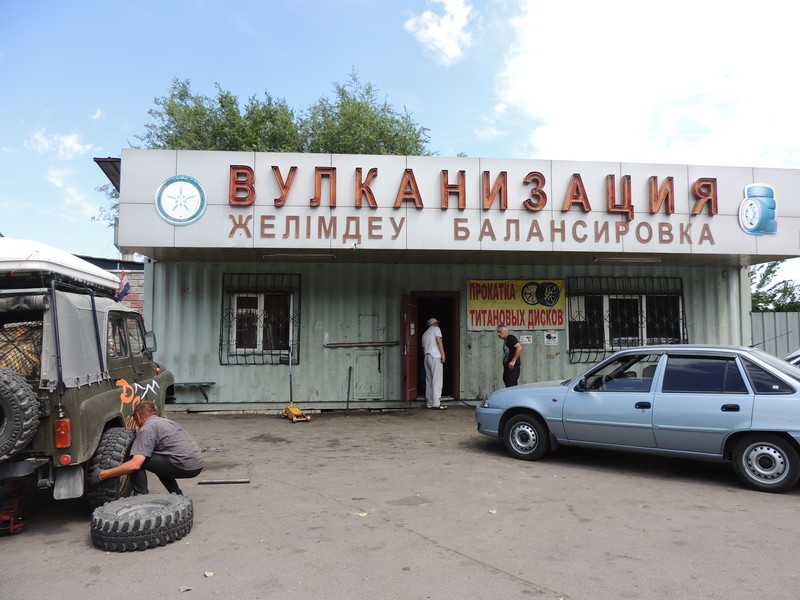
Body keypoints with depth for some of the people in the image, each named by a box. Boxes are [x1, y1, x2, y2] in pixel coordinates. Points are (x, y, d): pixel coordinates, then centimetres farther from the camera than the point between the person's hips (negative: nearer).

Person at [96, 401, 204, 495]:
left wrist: (102, 475, -6)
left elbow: (135, 464, -14)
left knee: (138, 461, -2)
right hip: (198, 463, 9)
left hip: (185, 466, -9)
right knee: (159, 462, 32)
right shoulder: (165, 421, 24)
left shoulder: (147, 428, -4)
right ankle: (178, 496, 25)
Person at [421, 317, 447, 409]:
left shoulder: (425, 333, 25)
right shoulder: (436, 329, 4)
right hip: (435, 357, -7)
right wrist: (443, 355, -13)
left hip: (426, 357, 7)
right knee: (437, 381, -9)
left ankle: (430, 403, 8)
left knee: (429, 381, 8)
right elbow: (439, 341, -9)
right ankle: (436, 404, -12)